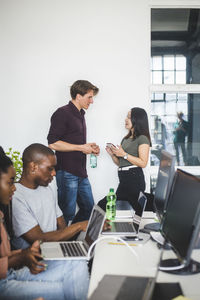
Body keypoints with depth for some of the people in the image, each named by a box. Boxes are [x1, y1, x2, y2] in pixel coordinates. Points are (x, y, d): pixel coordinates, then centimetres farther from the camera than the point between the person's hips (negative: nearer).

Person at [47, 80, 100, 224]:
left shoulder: (80, 114, 19)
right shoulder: (62, 113, -10)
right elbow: (53, 143, -18)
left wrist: (89, 147, 9)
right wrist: (81, 147, -15)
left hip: (81, 172, 9)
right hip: (67, 172, -9)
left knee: (89, 209, 14)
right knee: (67, 213, -3)